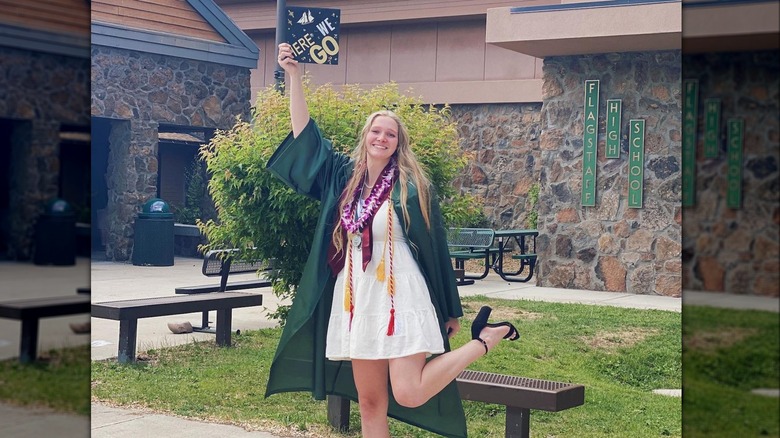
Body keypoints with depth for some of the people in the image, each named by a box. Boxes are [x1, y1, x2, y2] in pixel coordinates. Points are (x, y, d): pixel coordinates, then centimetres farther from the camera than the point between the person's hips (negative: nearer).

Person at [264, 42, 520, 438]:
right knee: (369, 404, 6)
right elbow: (304, 134, 10)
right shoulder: (343, 177, 8)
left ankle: (487, 338, 5)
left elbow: (435, 249, 0)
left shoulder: (411, 188, -4)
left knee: (408, 395, -15)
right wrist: (293, 73, 6)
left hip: (401, 300, -5)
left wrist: (450, 312, 2)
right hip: (357, 302, 5)